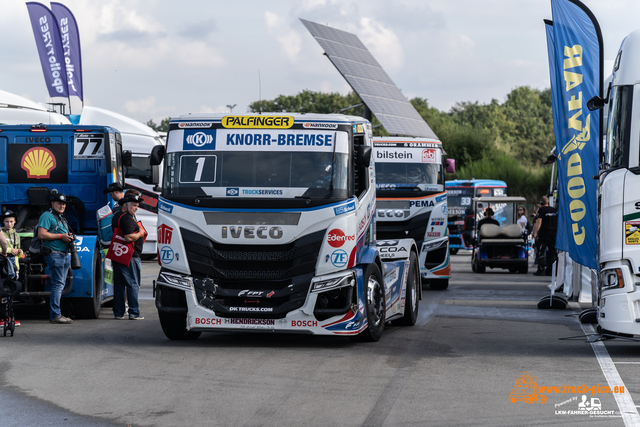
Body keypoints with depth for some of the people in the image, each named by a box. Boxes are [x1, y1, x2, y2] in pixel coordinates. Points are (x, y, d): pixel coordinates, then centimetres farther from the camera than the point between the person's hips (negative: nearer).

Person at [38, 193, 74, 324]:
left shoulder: (61, 218, 24)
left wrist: (69, 237, 12)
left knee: (60, 284, 9)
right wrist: (61, 236, -16)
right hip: (54, 254, -10)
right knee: (58, 284, -13)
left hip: (65, 254, 10)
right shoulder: (47, 216, -5)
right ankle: (55, 315, -14)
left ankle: (56, 314, 12)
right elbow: (42, 234, -16)